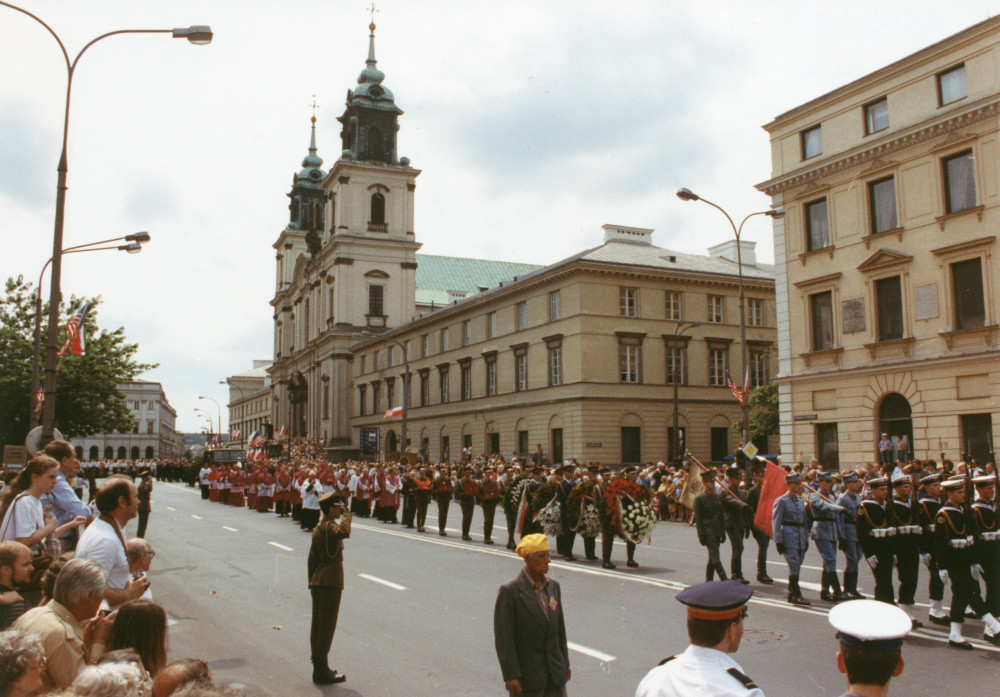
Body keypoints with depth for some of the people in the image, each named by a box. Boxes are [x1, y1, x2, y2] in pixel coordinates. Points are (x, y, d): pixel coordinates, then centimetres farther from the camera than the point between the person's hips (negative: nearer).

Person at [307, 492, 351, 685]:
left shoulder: (318, 528, 15)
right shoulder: (329, 526, -15)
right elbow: (344, 532, -38)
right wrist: (346, 515, -20)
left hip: (318, 582, 10)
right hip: (330, 582, -10)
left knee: (318, 624, 13)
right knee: (327, 626, -4)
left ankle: (318, 666, 20)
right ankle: (321, 670, 1)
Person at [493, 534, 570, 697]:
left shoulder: (553, 586, 5)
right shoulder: (510, 591, -15)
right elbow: (503, 637, -15)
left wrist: (565, 663, 15)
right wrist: (511, 675, -16)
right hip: (527, 675, -5)